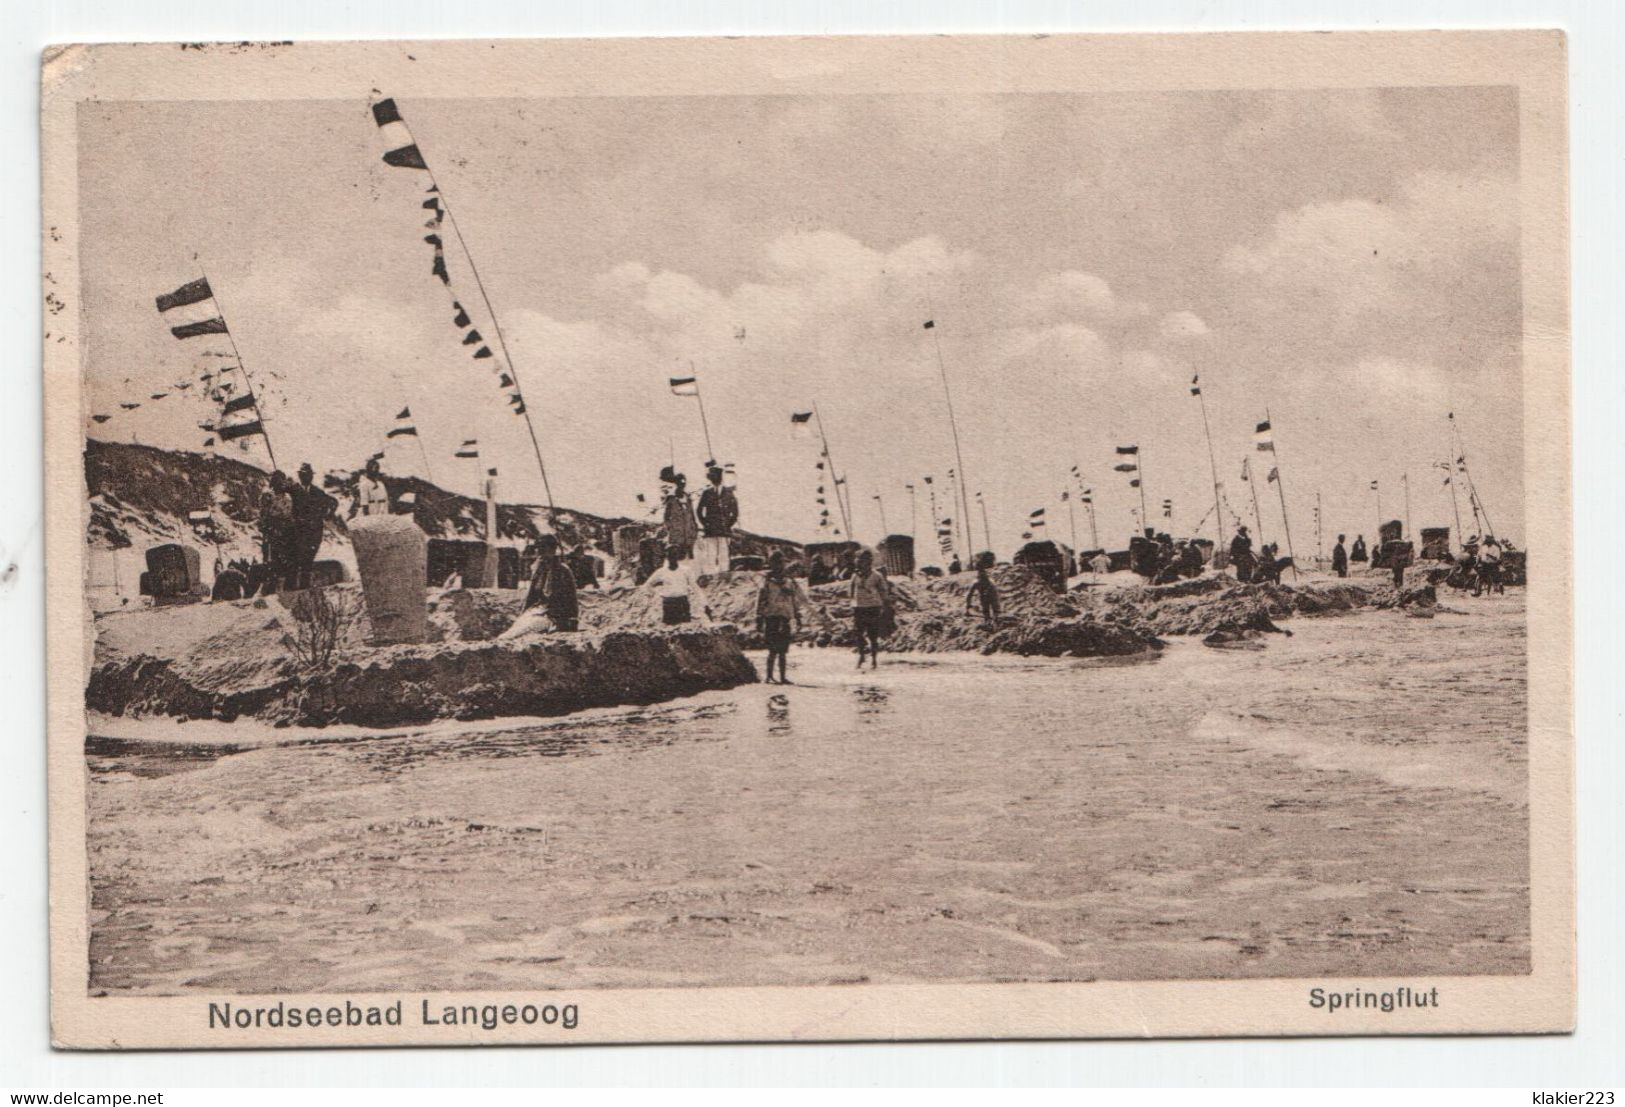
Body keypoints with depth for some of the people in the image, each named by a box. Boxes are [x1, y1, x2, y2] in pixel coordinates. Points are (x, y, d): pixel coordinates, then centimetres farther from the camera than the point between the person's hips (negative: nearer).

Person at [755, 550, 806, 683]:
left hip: (785, 620, 5)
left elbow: (795, 602, 18)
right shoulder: (767, 583, -1)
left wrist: (798, 619, 14)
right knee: (773, 650, -8)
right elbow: (760, 602, -3)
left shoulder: (789, 583, 13)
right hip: (772, 618, -5)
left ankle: (783, 677, 11)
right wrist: (759, 621, -8)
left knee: (783, 651, 7)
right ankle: (769, 676, -4)